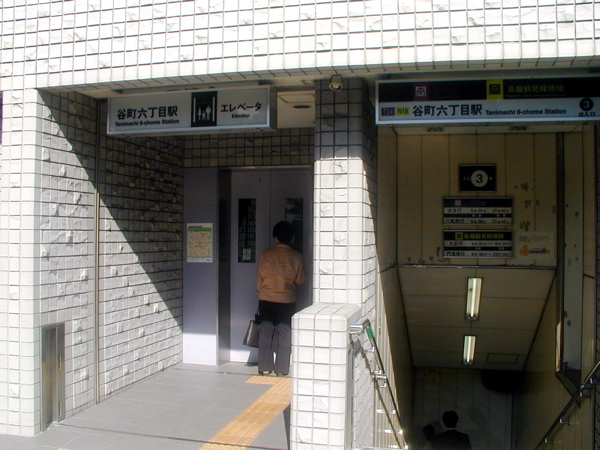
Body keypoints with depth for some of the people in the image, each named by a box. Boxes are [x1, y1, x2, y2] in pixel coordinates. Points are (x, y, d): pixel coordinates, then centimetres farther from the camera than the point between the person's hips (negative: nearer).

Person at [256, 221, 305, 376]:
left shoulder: (266, 255, -3)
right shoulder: (296, 257, -5)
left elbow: (259, 278, 3)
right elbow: (299, 280, 0)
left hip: (266, 299, 1)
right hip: (287, 300, -1)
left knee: (266, 333, 8)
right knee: (284, 334, 7)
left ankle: (265, 367, 12)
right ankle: (282, 368, 10)